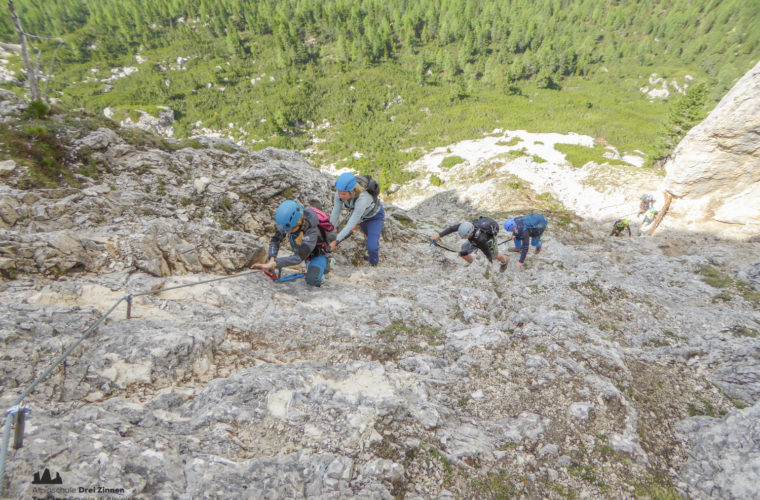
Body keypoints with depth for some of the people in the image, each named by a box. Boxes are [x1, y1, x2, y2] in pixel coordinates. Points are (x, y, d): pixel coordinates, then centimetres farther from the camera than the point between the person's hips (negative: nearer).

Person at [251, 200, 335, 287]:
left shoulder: (312, 231, -43)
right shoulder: (288, 221, -26)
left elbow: (299, 257, -46)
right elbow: (275, 240, -14)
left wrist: (273, 263, -54)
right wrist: (271, 259, -32)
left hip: (318, 253, -7)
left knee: (312, 281, -24)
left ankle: (324, 264, 6)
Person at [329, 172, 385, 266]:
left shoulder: (362, 198, -46)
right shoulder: (340, 191, -31)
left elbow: (351, 224, -42)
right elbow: (335, 213, -22)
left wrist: (335, 242, -40)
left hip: (375, 215, -6)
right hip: (362, 214, 6)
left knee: (371, 247, -14)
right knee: (367, 233, 33)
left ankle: (373, 264, 17)